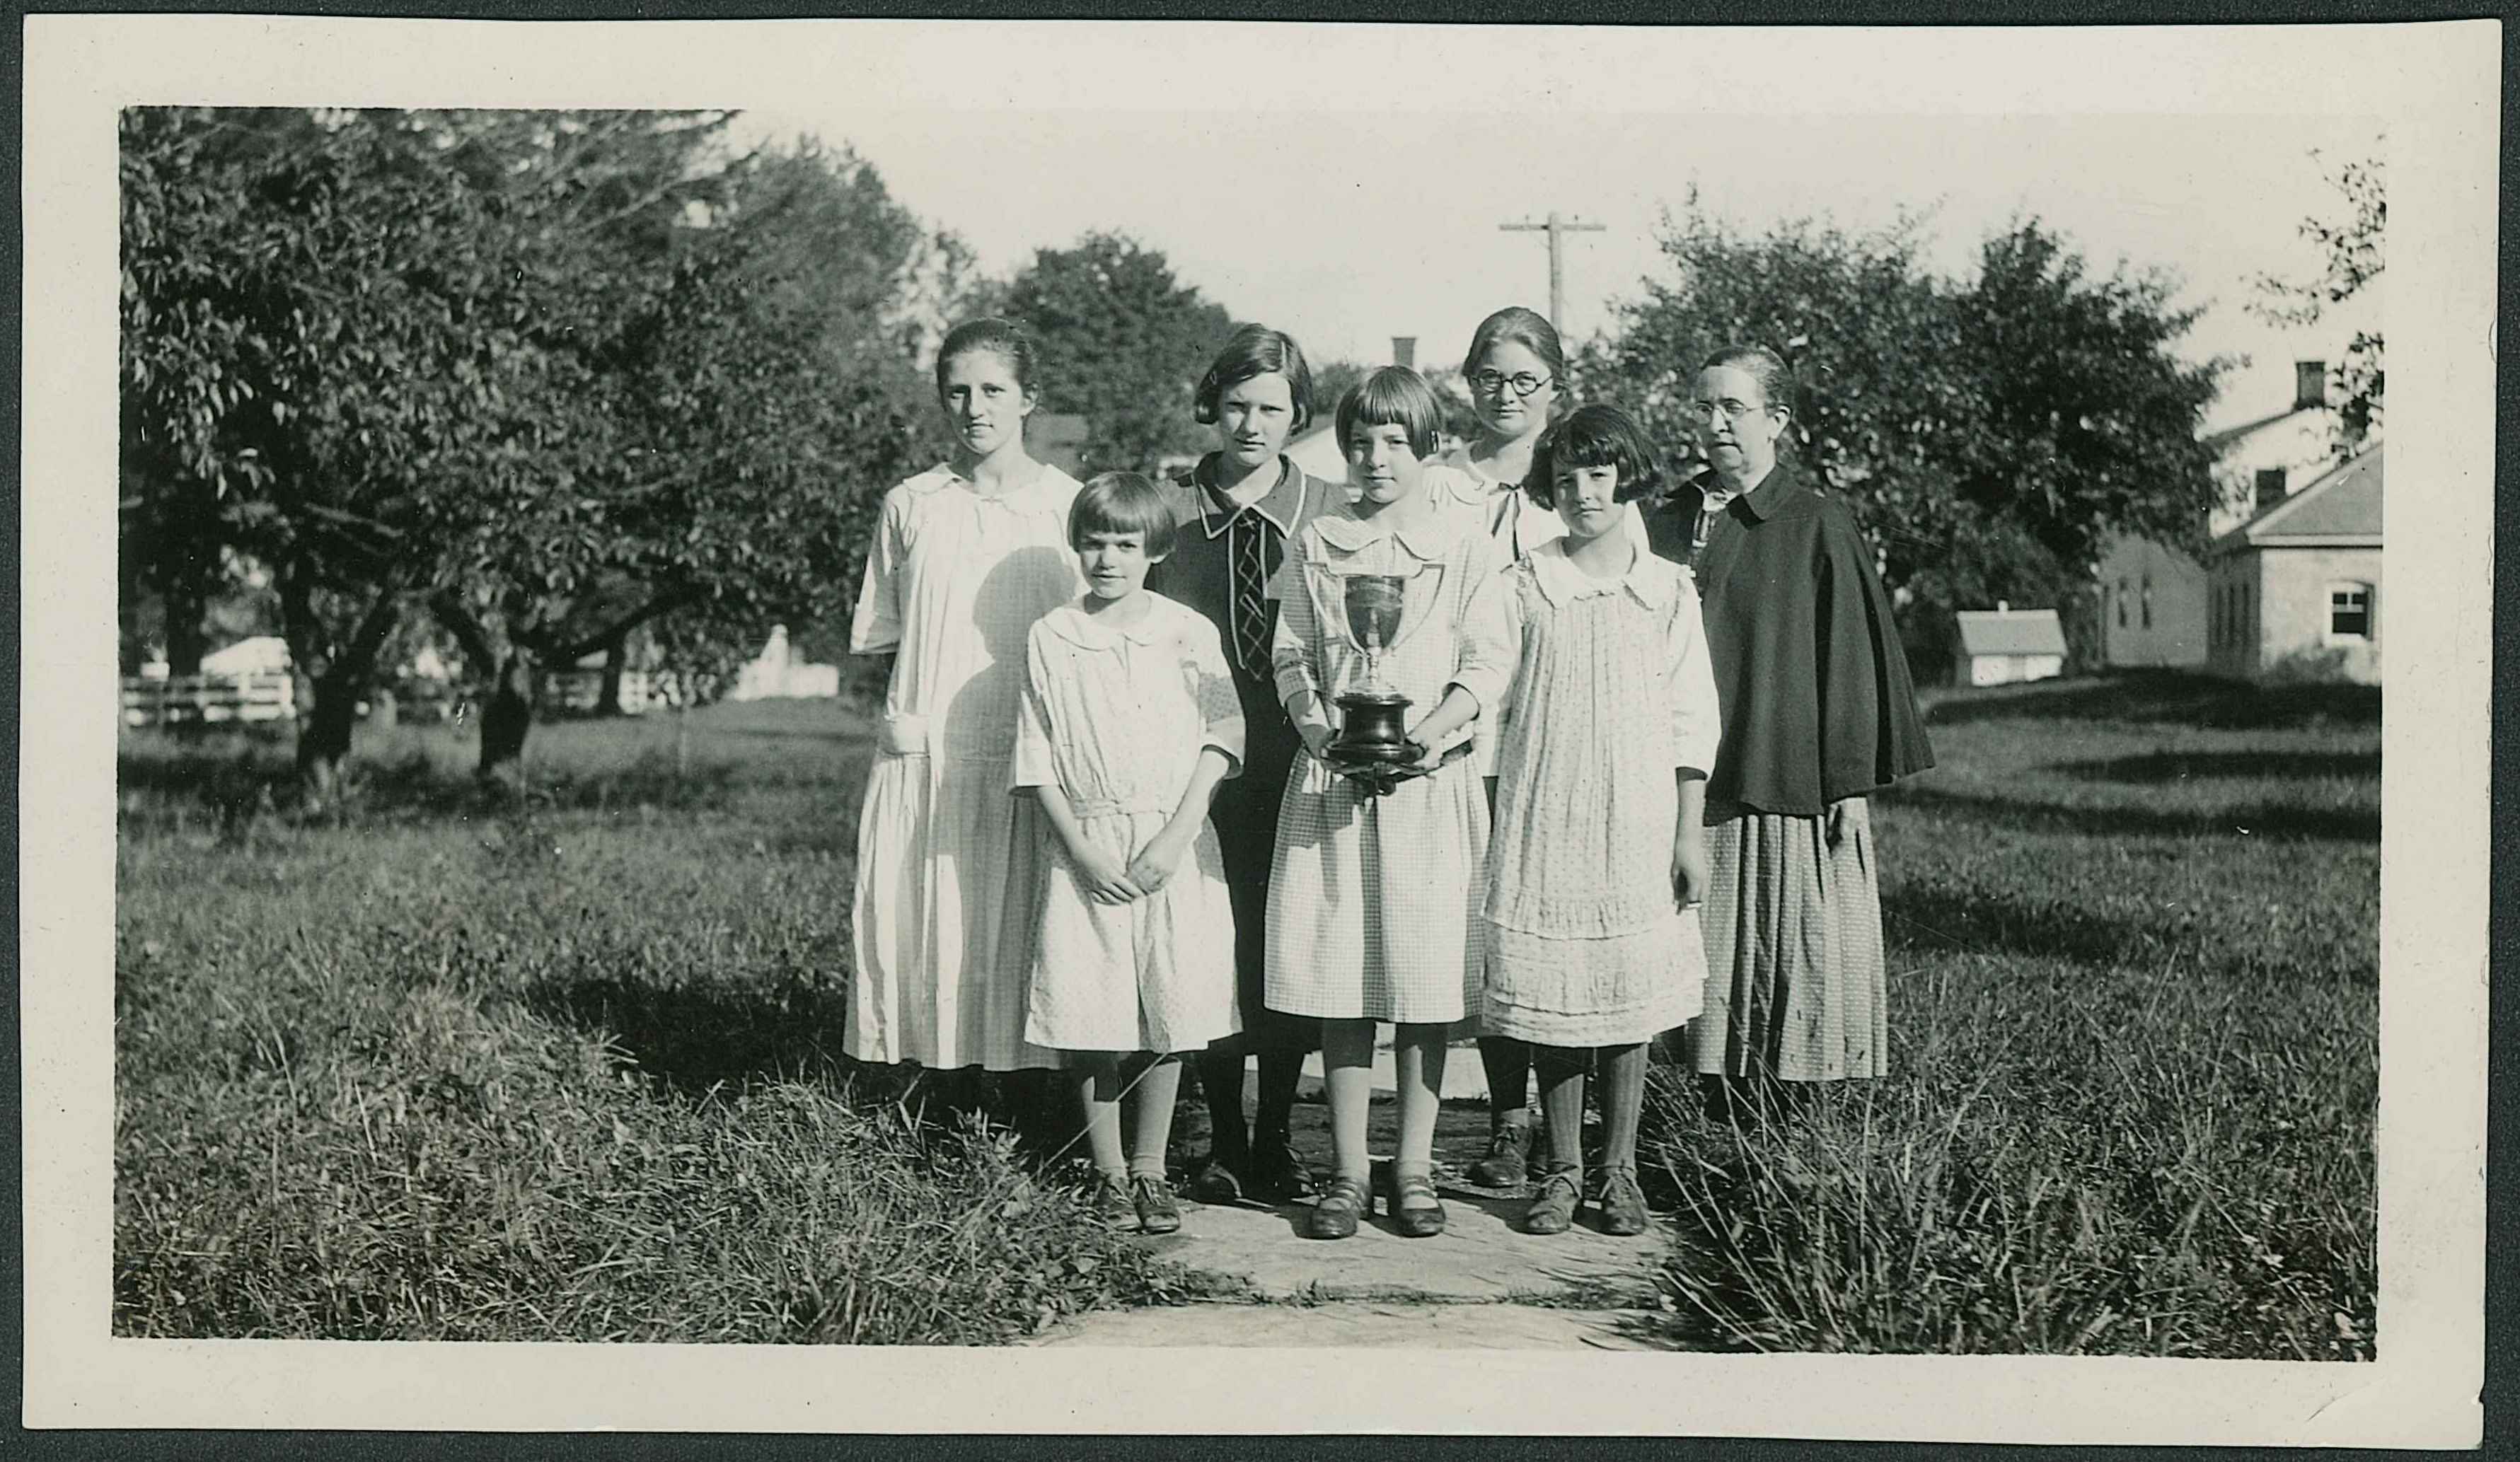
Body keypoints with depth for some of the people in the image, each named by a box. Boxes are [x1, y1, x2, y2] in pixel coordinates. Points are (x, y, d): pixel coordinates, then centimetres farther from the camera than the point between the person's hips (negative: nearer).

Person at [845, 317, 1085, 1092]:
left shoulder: (1069, 506, 5)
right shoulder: (909, 506, 10)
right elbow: (877, 634, 15)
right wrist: (902, 714, -2)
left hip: (1033, 766, -1)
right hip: (924, 759, 2)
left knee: (1019, 943, -2)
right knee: (913, 935, -2)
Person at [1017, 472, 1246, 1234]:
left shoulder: (1189, 634, 3)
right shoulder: (1050, 639, 4)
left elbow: (1220, 742, 0)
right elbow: (1038, 762, 3)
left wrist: (1176, 837, -10)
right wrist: (1083, 851, -6)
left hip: (1174, 846, 0)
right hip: (1087, 849, 0)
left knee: (1170, 1013, 0)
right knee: (1086, 1018, -2)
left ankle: (1151, 1171, 14)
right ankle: (1109, 1175, 13)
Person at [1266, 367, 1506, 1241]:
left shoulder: (1465, 548, 4)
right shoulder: (1317, 545, 12)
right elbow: (1290, 658, 10)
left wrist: (1426, 731, -17)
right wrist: (1320, 727, -8)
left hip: (1431, 777, -2)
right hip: (1332, 776, 2)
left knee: (1426, 976, -1)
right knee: (1337, 974, 1)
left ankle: (1414, 1169, 10)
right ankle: (1348, 1171, 9)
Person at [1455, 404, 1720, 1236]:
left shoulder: (1668, 592, 4)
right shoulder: (1520, 591, 4)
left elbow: (1692, 720, 4)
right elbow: (1482, 688, -3)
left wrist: (1690, 833, 1)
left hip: (1637, 825, 0)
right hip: (1543, 824, 0)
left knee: (1631, 998, 3)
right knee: (1549, 996, 3)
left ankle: (1619, 1170, 17)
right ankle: (1562, 1171, 17)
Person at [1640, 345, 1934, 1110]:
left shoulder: (1818, 523, -1)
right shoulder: (1668, 524, 11)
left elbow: (1850, 655, -3)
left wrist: (1851, 783, -7)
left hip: (1793, 780, -4)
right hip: (1696, 783, 4)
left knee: (1797, 956, -1)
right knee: (1716, 958, 5)